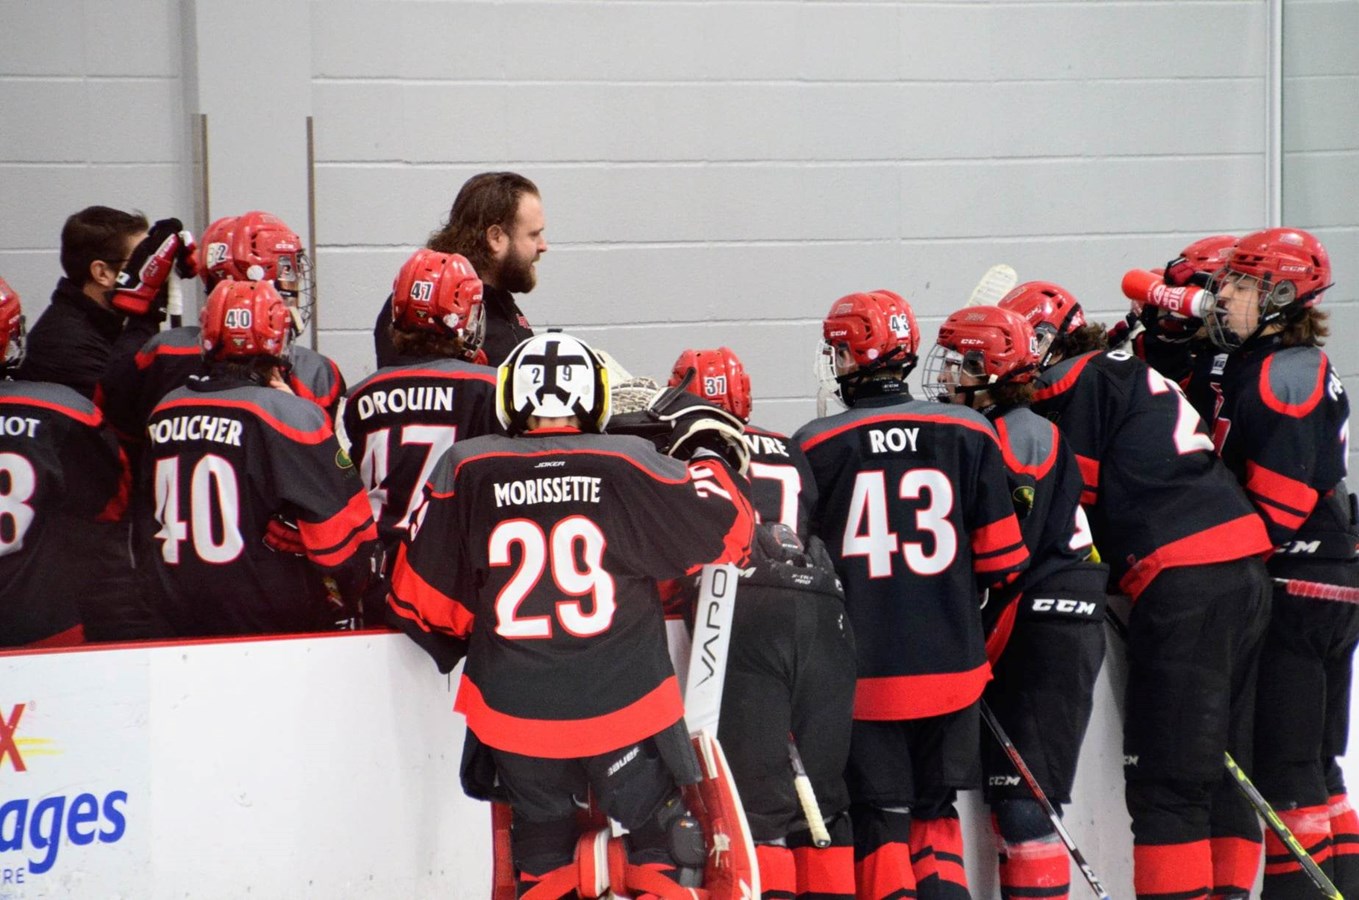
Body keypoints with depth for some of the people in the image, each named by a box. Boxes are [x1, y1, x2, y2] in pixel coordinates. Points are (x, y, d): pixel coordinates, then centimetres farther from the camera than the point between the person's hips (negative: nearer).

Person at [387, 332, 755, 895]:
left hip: (513, 715, 2)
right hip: (625, 711, -2)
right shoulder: (629, 466, -9)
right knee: (663, 849, 10)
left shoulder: (465, 471, -3)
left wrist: (460, 646, 24)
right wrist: (707, 453, 13)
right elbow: (726, 532, -4)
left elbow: (420, 597, 3)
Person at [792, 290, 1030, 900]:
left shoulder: (815, 448, -7)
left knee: (880, 824, 6)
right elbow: (1002, 560, 2)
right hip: (950, 665, 2)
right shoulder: (969, 435, -2)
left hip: (861, 672, -2)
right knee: (935, 813, 18)